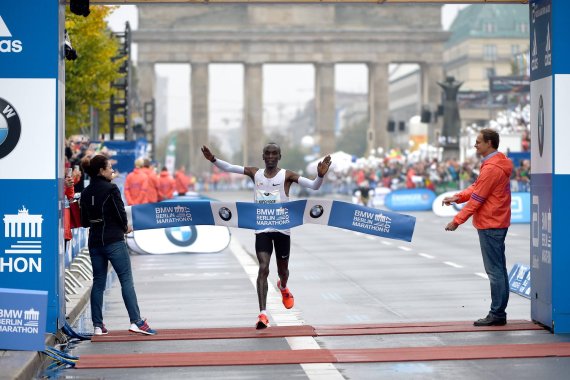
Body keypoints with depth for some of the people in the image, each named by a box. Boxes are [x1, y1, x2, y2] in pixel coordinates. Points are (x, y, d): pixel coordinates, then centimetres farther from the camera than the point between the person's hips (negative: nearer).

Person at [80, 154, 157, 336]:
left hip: (94, 242, 6)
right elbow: (120, 214, -11)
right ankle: (136, 321, -6)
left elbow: (85, 221, 9)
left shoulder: (86, 192, 7)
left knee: (98, 282, 10)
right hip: (114, 241, -6)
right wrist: (126, 227, 8)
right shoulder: (111, 189, -11)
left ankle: (97, 325, 10)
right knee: (126, 280, -2)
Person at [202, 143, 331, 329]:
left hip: (282, 228, 0)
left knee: (282, 269, 14)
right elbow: (228, 167, 3)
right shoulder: (255, 173, 4)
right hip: (262, 229, 0)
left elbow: (313, 186, -13)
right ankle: (262, 314, -19)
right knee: (263, 268, -14)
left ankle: (283, 288, 53)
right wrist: (213, 160, -13)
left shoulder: (287, 175, -4)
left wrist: (320, 175, -33)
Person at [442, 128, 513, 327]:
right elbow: (476, 187, 15)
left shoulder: (491, 168, -19)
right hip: (498, 223, 10)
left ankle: (497, 314, -3)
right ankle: (499, 313, 16)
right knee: (499, 269, 11)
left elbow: (477, 199, -18)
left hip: (490, 225, -10)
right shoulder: (499, 163, 13)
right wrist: (457, 197, 1)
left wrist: (457, 221, -13)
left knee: (494, 271, -6)